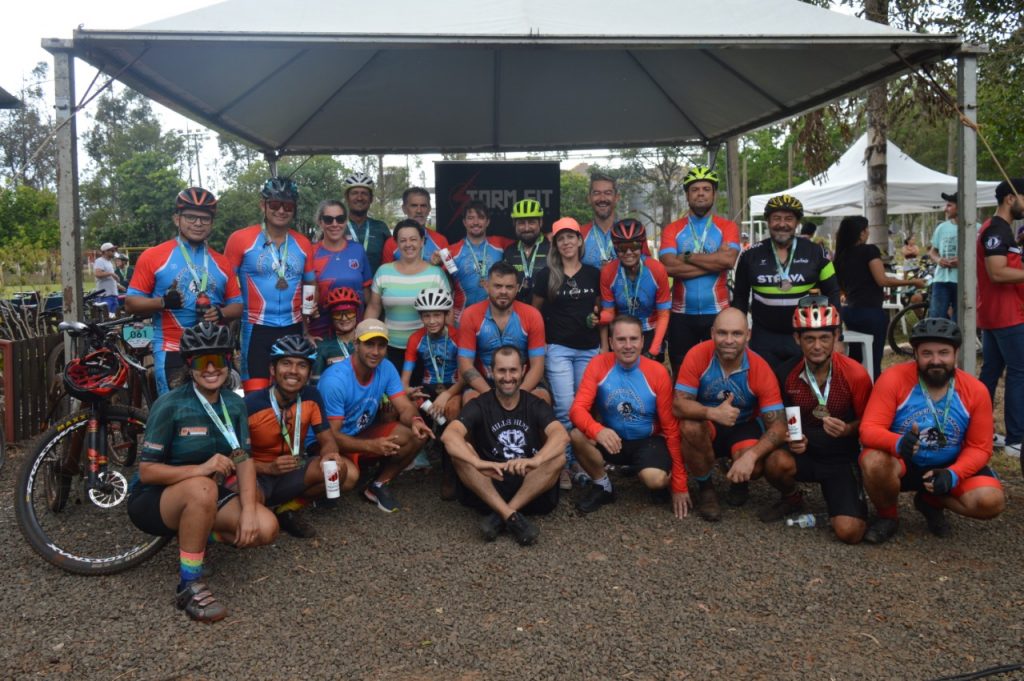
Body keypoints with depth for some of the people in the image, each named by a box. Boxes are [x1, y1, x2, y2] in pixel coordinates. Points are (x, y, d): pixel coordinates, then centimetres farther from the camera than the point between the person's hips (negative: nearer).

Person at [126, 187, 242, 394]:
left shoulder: (222, 263, 10)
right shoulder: (153, 256, 0)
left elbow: (237, 306, 11)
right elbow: (130, 303, 0)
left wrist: (220, 313, -11)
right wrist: (162, 302, -19)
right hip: (172, 353, -3)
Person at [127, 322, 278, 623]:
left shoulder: (235, 404, -2)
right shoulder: (169, 405, -18)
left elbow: (244, 460, -8)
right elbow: (147, 471, -21)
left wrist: (248, 511, -23)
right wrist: (200, 469, -36)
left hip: (206, 496, 5)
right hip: (153, 498, -5)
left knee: (265, 528, -17)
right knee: (203, 489, -39)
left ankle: (196, 534, 11)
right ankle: (189, 586, -23)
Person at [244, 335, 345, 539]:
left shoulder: (311, 397, -8)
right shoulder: (250, 405, -19)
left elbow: (327, 440, -3)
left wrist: (329, 455, -27)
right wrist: (269, 468, -30)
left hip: (292, 473, 4)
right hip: (257, 475, -4)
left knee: (338, 469, -23)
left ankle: (284, 511, 0)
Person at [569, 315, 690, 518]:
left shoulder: (658, 373, -16)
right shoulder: (599, 365, -13)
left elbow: (671, 428, -11)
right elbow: (577, 409, -19)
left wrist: (679, 484, -13)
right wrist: (597, 430, -44)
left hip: (648, 440, -2)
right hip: (613, 438, 2)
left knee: (655, 479, -33)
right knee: (577, 436, -28)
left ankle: (665, 479, 8)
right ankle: (602, 486, -1)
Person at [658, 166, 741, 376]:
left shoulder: (727, 227, 5)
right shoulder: (672, 230, 5)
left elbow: (728, 260, -15)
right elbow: (669, 267, -12)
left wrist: (687, 257, -10)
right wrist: (714, 261, -12)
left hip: (717, 313, -1)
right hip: (681, 315, 1)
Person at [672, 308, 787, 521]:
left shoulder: (761, 369, -22)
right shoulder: (697, 355, -23)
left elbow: (778, 426, -24)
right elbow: (678, 405, -25)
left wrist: (750, 455, -42)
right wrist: (712, 412, -47)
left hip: (744, 427, 0)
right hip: (707, 426, 0)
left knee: (754, 467, -30)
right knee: (690, 426, -35)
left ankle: (739, 482, 12)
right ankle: (705, 488, -7)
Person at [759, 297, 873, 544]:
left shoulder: (856, 375, -15)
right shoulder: (786, 373, -9)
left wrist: (847, 430, -24)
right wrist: (791, 437, -15)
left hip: (842, 459, -1)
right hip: (804, 453, 2)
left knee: (849, 532, -20)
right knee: (776, 463, -35)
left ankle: (834, 495, 17)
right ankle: (791, 499, 3)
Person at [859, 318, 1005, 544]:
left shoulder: (976, 390, -10)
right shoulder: (893, 378, -20)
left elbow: (979, 447, -5)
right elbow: (869, 429, -23)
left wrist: (952, 474, -25)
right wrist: (898, 443, -45)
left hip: (949, 467, 3)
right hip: (902, 464, -2)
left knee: (991, 501, -23)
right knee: (874, 462, -35)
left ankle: (932, 502, 12)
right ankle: (887, 515, -2)